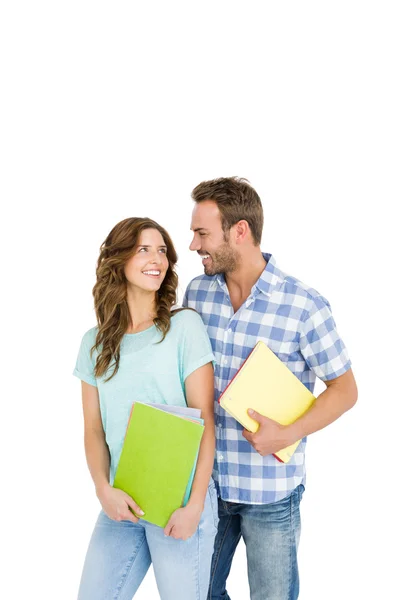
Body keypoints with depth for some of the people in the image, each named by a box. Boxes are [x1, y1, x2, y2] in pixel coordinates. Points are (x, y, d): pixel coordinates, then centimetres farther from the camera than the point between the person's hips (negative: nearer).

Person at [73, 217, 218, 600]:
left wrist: (195, 505, -12)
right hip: (122, 502, 4)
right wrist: (104, 489, -10)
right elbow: (94, 429, 6)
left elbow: (204, 422, -7)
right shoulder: (95, 342, 6)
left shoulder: (184, 325, -6)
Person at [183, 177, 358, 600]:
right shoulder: (197, 292, -1)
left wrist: (288, 435, -21)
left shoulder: (304, 305, -15)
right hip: (205, 480, 4)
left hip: (270, 491, -4)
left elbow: (344, 389, -9)